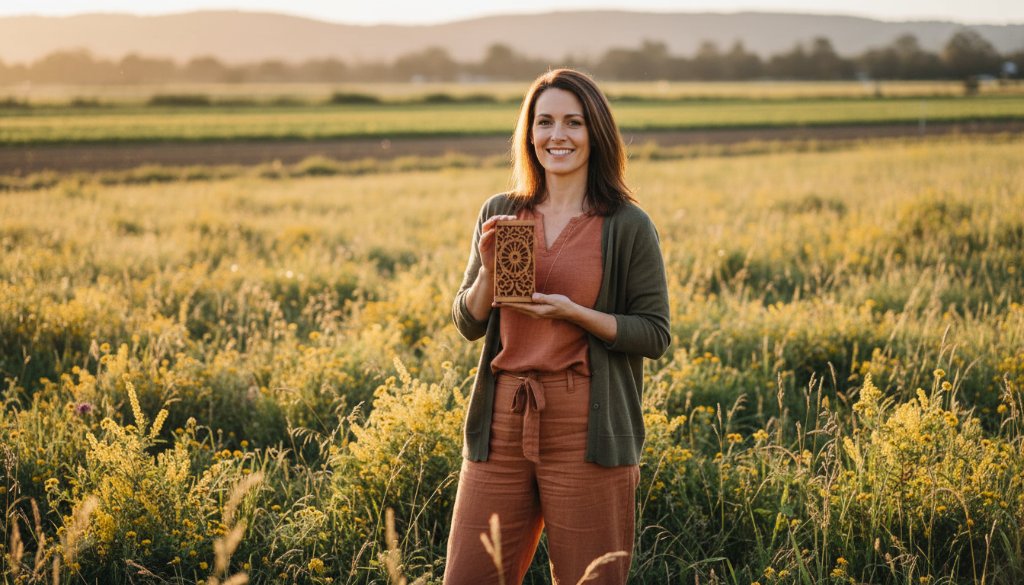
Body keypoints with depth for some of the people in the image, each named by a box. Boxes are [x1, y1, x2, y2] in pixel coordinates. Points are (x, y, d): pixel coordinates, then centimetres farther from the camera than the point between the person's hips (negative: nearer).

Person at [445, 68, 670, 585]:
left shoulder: (628, 227, -2)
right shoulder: (499, 214, 9)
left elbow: (655, 334, -2)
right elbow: (467, 323, 11)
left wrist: (573, 312, -14)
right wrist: (489, 268, -8)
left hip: (586, 429, -3)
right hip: (502, 424, 3)